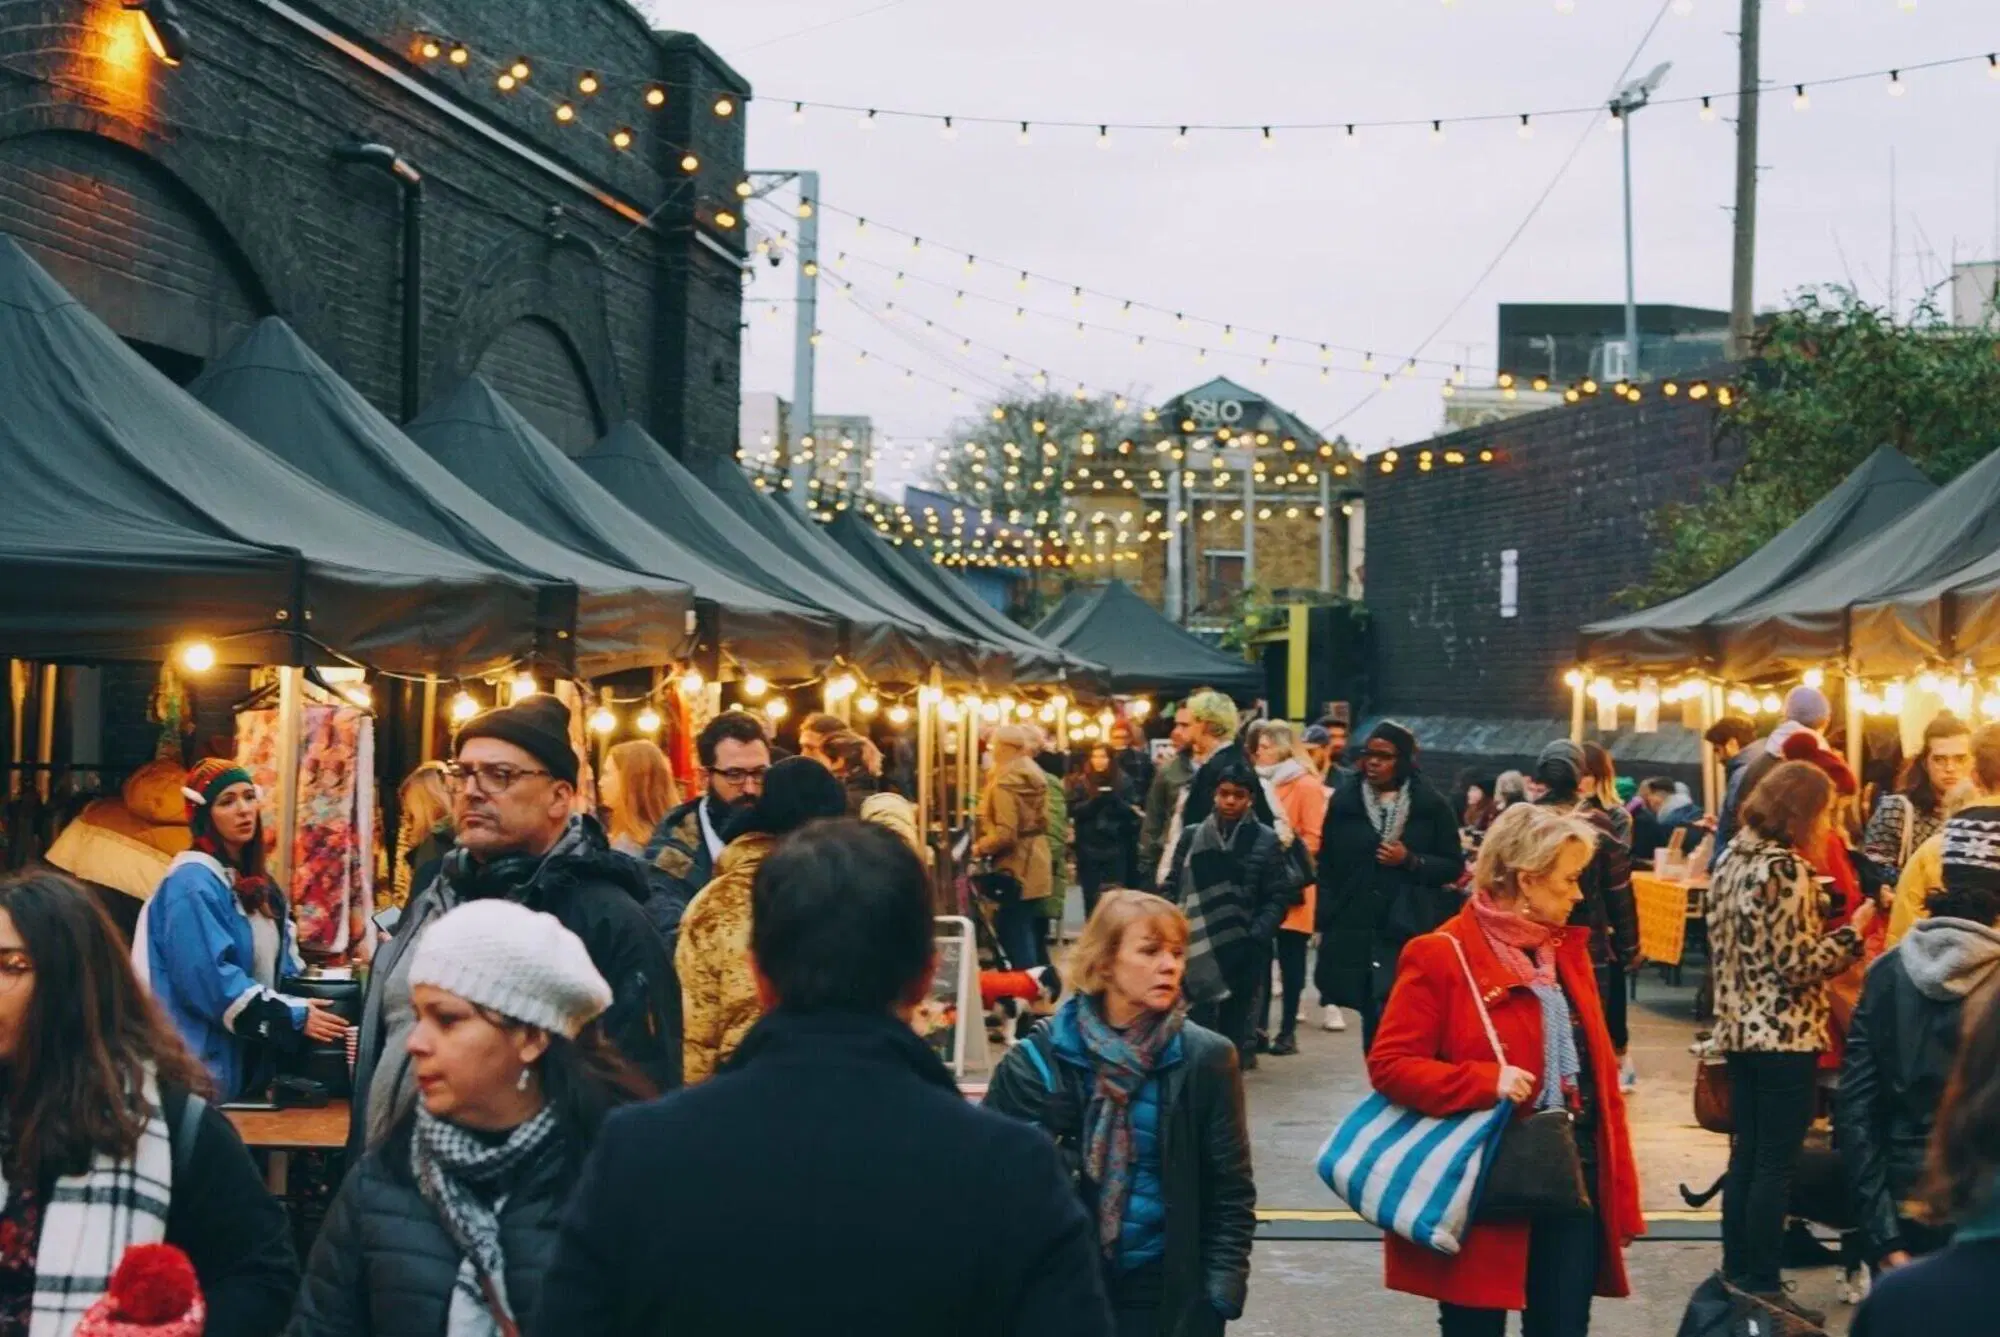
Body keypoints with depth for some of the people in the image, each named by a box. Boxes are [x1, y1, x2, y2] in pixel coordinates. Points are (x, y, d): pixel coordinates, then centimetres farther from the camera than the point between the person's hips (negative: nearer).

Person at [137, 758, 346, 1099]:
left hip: (246, 1061, 9)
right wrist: (294, 1017, -22)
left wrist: (308, 1002, -3)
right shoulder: (193, 883, -15)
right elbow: (209, 979, -23)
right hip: (201, 1065, -9)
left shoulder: (255, 884, 14)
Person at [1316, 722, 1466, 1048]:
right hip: (1355, 928, 3)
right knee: (1372, 1013, 5)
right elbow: (1327, 867, 9)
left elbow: (1454, 867, 5)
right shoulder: (1344, 800, 8)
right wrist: (1325, 923, 3)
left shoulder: (1431, 805, 2)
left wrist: (1411, 861, -11)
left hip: (1411, 929, -3)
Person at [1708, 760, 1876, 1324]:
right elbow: (1796, 963, -20)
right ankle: (1763, 1287, 3)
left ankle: (1737, 1273, 21)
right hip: (1784, 1037, -9)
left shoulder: (1733, 858, 10)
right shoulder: (1786, 869, -17)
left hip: (1740, 1030, 9)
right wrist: (1853, 931, -9)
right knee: (1777, 1165, -2)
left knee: (1746, 1155, 15)